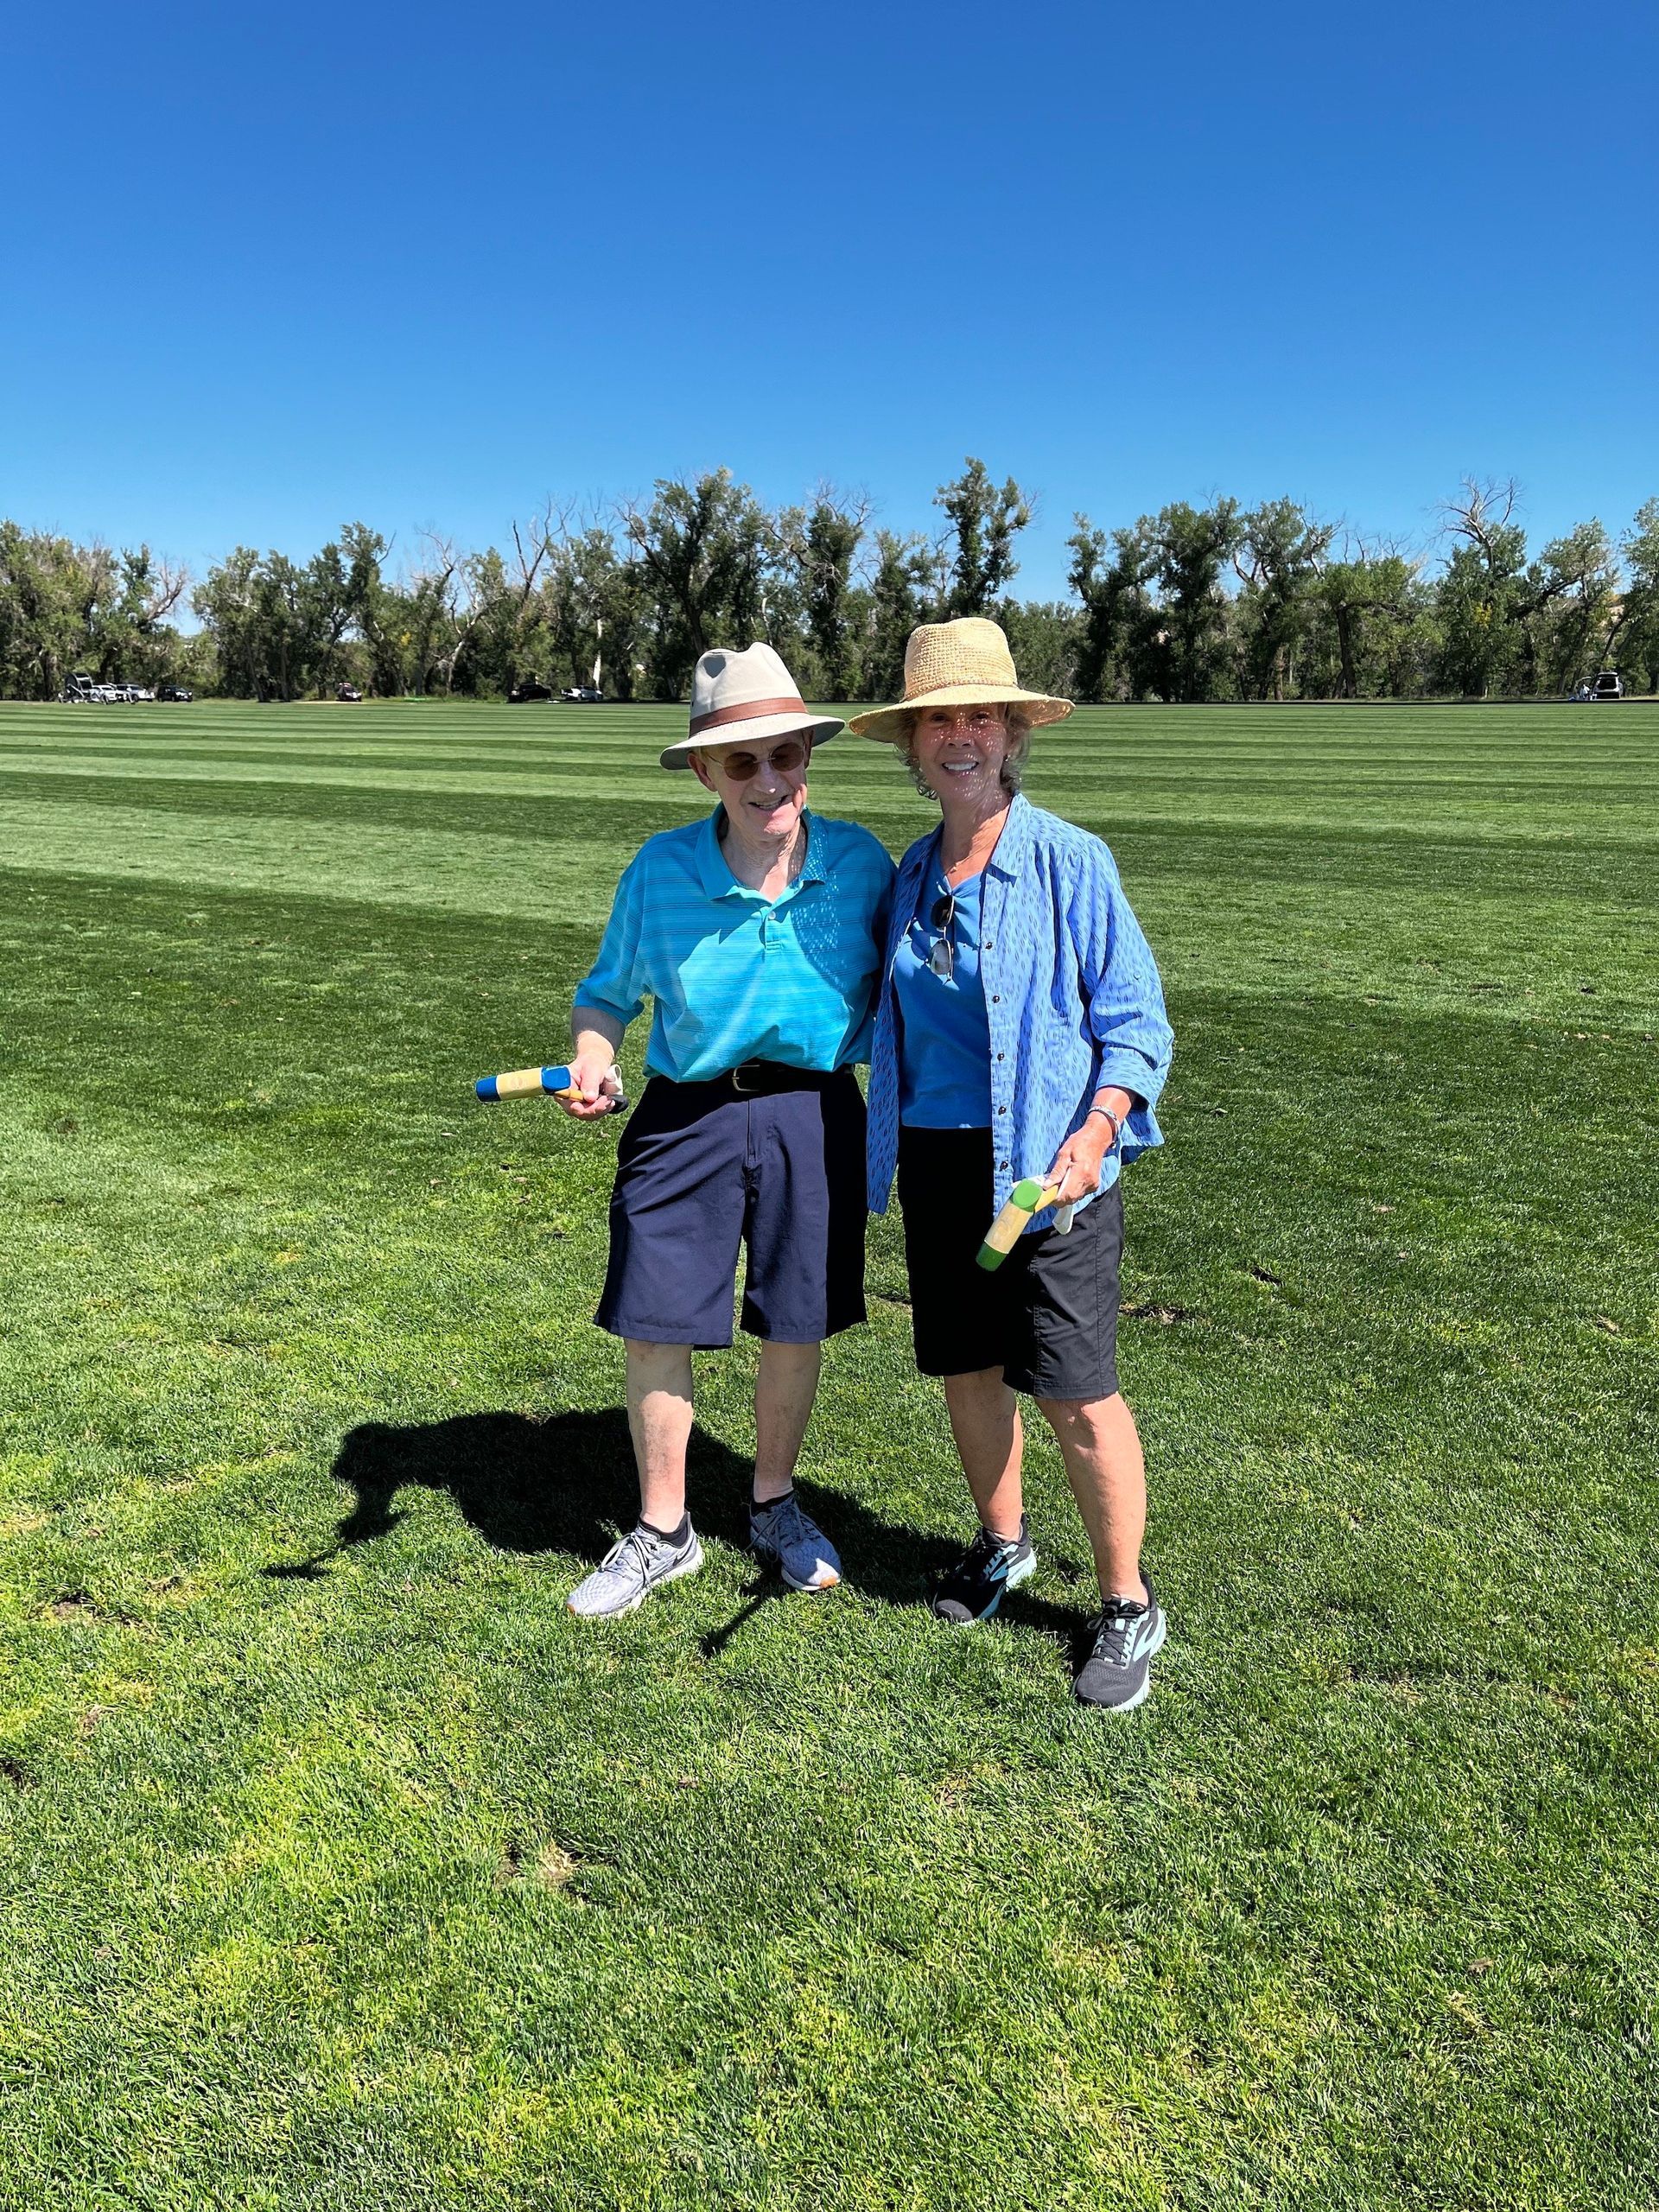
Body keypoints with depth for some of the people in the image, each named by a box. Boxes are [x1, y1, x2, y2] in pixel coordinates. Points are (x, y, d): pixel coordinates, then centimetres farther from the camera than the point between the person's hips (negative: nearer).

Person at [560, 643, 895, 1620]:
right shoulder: (660, 871, -8)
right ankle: (664, 1531, 28)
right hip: (687, 1119, 0)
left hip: (815, 1119, 1)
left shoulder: (860, 861, -6)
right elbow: (608, 993, 4)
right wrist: (592, 1062, -17)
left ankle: (775, 1505, 38)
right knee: (655, 1329, 4)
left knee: (796, 1326, 12)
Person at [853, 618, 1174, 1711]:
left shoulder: (1070, 862, -8)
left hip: (1047, 1167, -5)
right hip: (936, 1159, 6)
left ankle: (1128, 1605, 19)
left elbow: (1135, 1020, -6)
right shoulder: (913, 872, 8)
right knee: (967, 1368, 16)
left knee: (1078, 1396, -2)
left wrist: (1097, 1131, -20)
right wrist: (887, 1151, 12)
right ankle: (1001, 1543, 40)